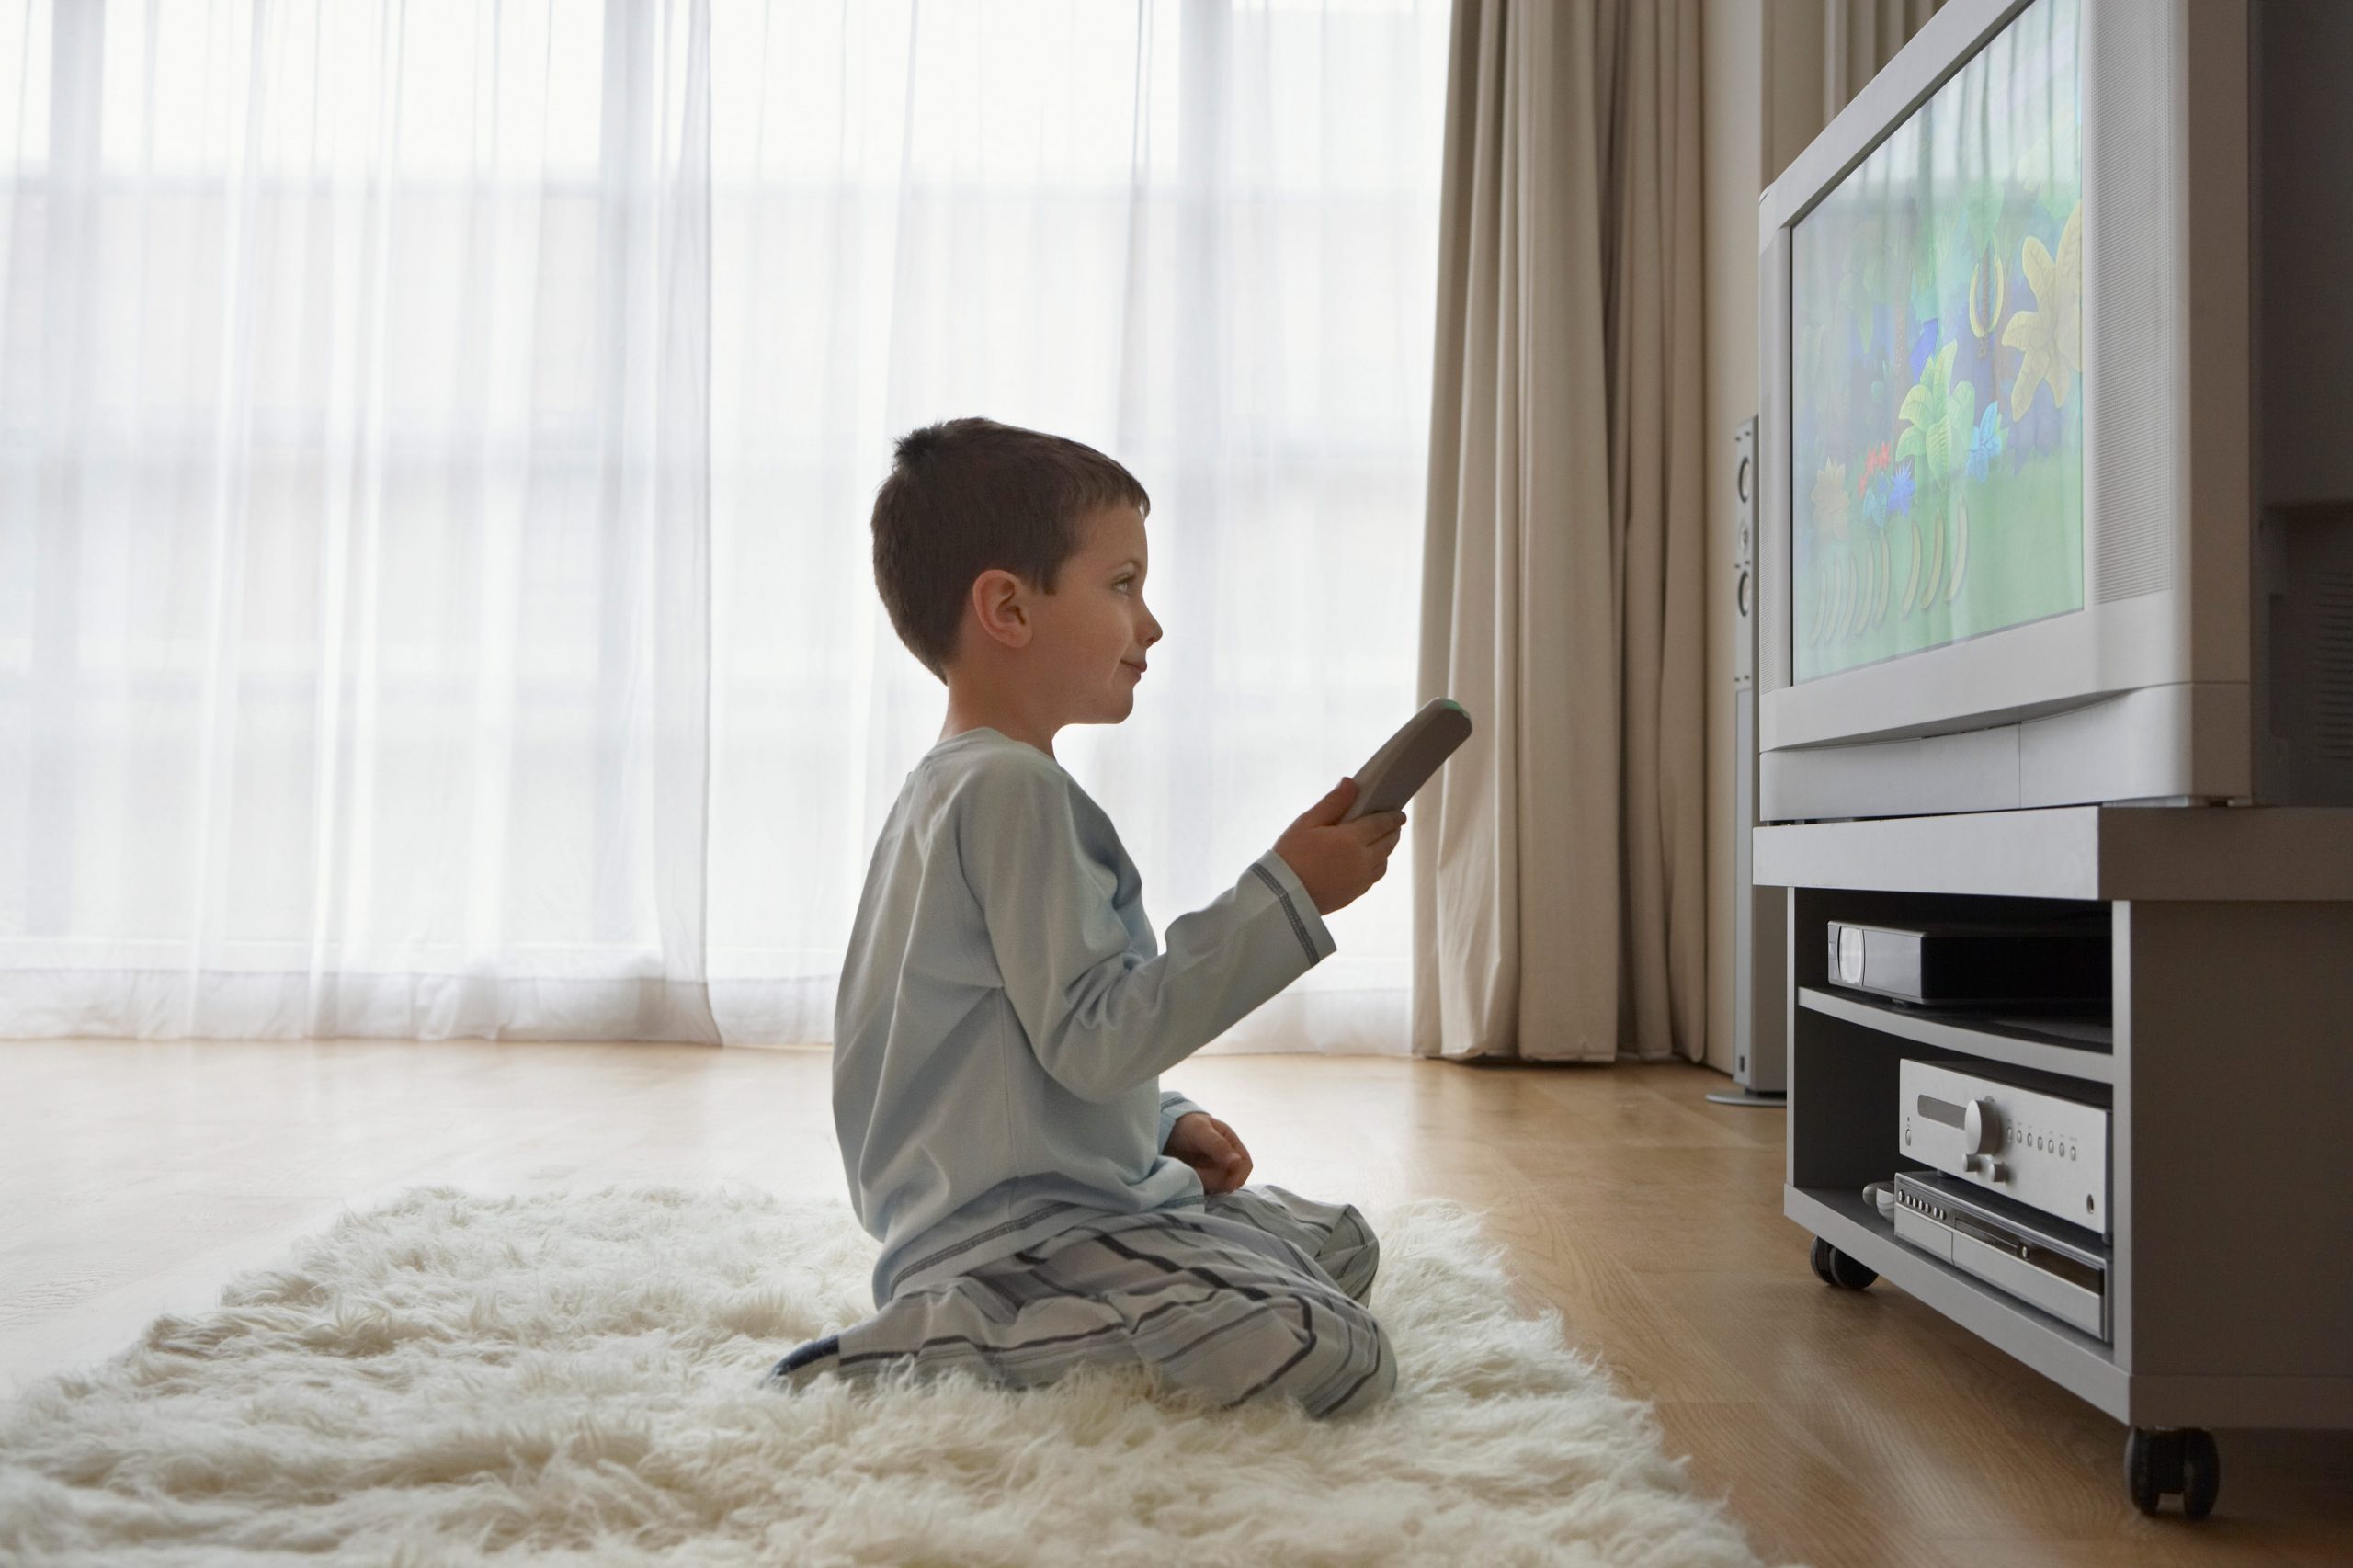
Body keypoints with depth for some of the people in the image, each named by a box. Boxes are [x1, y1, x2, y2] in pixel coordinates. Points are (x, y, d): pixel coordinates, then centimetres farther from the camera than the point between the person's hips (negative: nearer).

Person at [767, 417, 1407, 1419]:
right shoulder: (1013, 788, -18)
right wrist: (1284, 895, -20)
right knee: (1336, 1360, -23)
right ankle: (934, 1347, -13)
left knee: (1342, 1243, 20)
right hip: (1012, 1227, -11)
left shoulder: (963, 786, 17)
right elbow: (1091, 1037, -24)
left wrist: (1161, 1123, 15)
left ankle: (1005, 1329, 8)